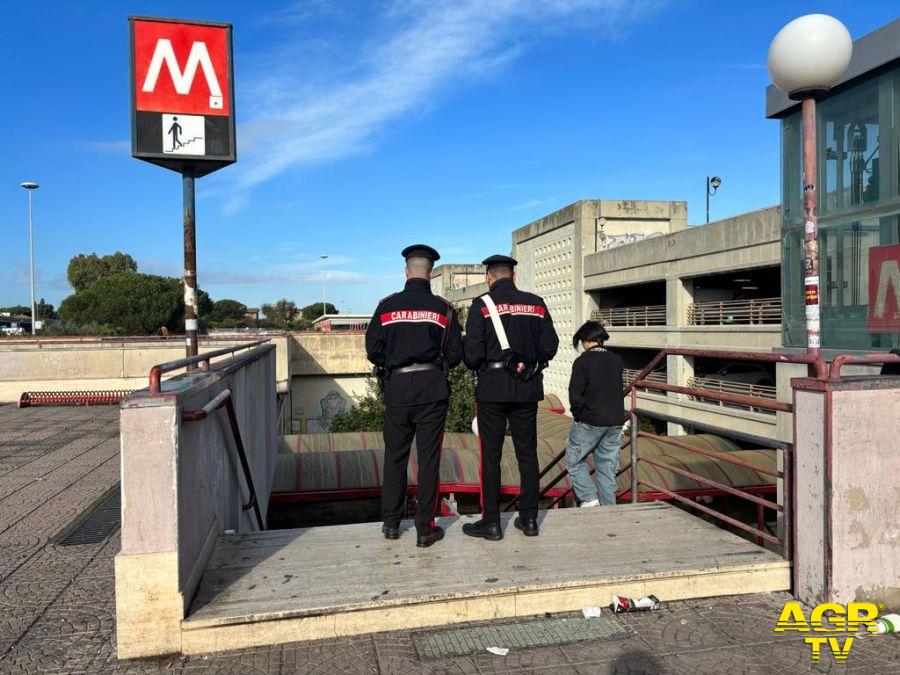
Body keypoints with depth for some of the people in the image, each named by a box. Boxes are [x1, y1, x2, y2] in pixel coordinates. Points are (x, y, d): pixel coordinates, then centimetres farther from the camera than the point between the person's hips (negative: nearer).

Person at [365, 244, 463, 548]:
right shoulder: (443, 308, -1)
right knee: (428, 458, 5)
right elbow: (455, 354, 0)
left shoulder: (387, 306, 0)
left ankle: (390, 523, 23)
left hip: (397, 388, 1)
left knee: (394, 456, 13)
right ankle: (425, 528, 11)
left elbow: (373, 350, 0)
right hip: (432, 389, -1)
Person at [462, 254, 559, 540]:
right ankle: (529, 519, 18)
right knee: (527, 453, 11)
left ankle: (491, 522, 9)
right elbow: (549, 346, 5)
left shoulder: (482, 305, -7)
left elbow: (472, 352, -12)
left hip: (492, 388, -4)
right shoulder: (536, 304, 6)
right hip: (527, 388, 4)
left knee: (490, 455, 4)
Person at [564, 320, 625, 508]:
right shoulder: (617, 360, 5)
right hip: (615, 422, 5)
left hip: (590, 422, -5)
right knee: (608, 468, 13)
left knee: (574, 460, 12)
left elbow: (575, 395, -18)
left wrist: (578, 415, -1)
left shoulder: (582, 362, -12)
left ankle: (589, 498, 2)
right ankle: (609, 507, 16)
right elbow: (618, 390, 12)